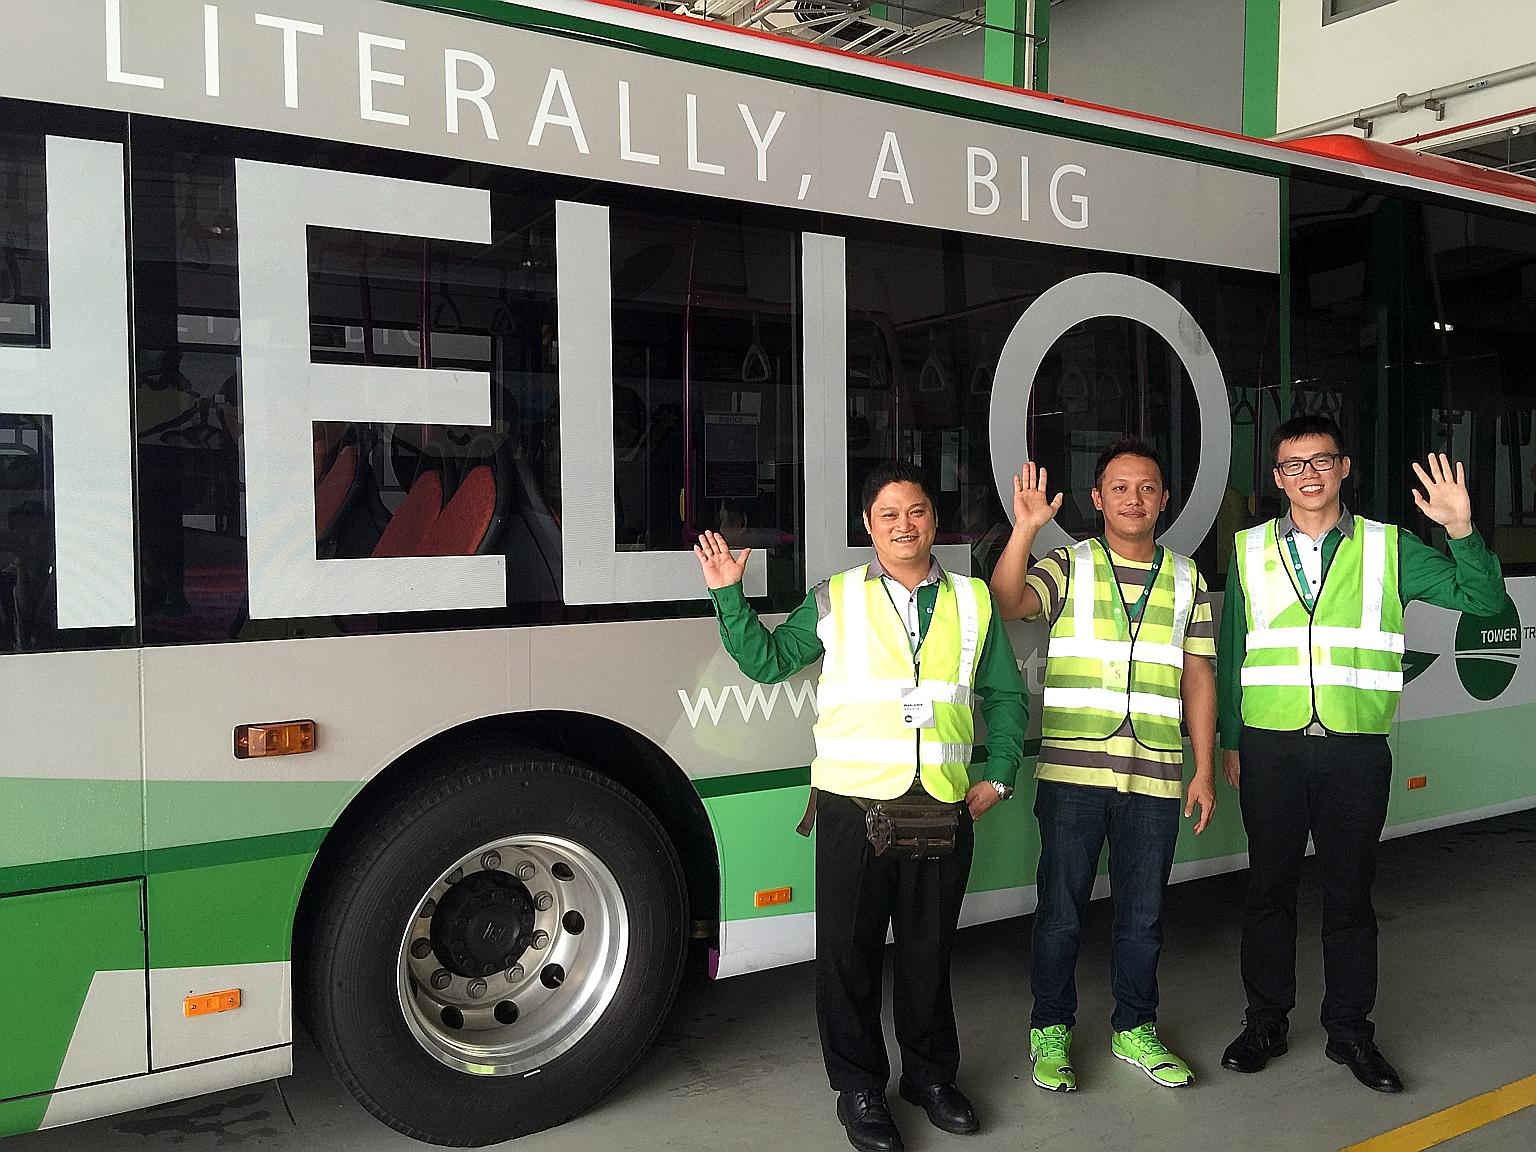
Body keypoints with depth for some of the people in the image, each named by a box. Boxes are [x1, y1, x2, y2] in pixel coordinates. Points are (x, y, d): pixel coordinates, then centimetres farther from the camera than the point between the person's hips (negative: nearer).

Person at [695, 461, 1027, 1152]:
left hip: (944, 808, 2)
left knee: (929, 950, 13)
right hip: (854, 803, -1)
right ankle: (860, 1090, 22)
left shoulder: (973, 602, 11)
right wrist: (729, 595, -2)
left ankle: (930, 1075, 32)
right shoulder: (835, 600, 6)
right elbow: (766, 662, 7)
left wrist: (997, 776, 7)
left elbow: (1005, 696, 16)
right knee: (850, 953, 5)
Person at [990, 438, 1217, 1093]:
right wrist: (1025, 527, -27)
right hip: (1072, 772, -2)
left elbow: (1197, 679, 11)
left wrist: (1204, 770, 7)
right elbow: (1006, 604, -17)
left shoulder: (1186, 578, 10)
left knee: (1143, 912, 13)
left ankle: (1134, 1029, 31)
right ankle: (1051, 1030, 23)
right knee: (1061, 908, 6)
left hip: (1155, 777, 3)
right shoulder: (1068, 566, 2)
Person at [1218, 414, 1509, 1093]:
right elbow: (1229, 653, 9)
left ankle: (1350, 1032, 24)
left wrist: (1461, 531, -16)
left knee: (1350, 892, 9)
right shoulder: (1251, 551, 5)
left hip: (1356, 749, 0)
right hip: (1270, 745, 1)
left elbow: (1484, 599, 0)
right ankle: (1266, 1023, 24)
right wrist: (1230, 741, 8)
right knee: (1269, 888, 9)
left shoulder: (1389, 548, 3)